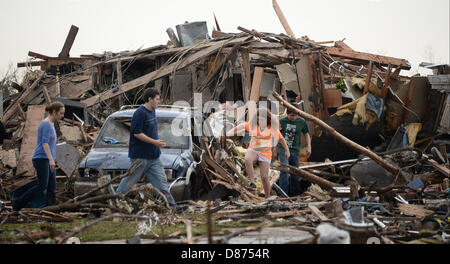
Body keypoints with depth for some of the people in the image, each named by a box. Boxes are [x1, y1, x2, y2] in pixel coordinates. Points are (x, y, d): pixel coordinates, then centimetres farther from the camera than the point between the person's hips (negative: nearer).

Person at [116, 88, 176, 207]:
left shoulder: (152, 111, 12)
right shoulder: (140, 113, -17)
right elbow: (137, 133, -20)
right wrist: (154, 142, -19)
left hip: (153, 156, 8)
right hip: (140, 156, -8)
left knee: (161, 179, 5)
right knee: (131, 180, 4)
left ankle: (171, 203, 5)